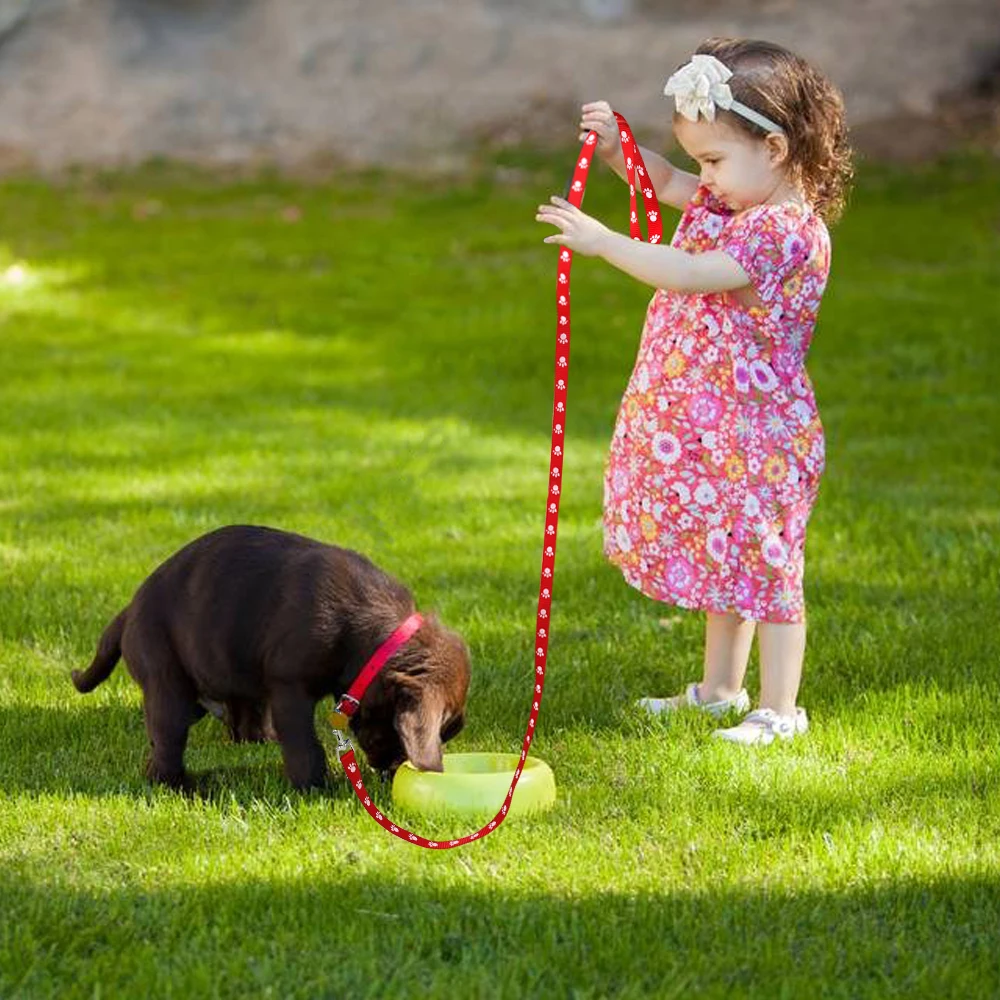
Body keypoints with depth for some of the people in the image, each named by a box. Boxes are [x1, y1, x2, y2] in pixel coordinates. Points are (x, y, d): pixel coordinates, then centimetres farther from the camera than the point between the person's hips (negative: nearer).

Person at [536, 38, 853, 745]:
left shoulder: (785, 233, -23)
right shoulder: (734, 199, 6)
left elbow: (691, 275, -32)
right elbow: (668, 184, 22)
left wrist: (604, 241, -33)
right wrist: (618, 148, 4)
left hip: (756, 436, -10)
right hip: (707, 428, 10)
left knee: (765, 565, -2)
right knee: (720, 557, 20)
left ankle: (779, 709, 5)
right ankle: (720, 688, 33)